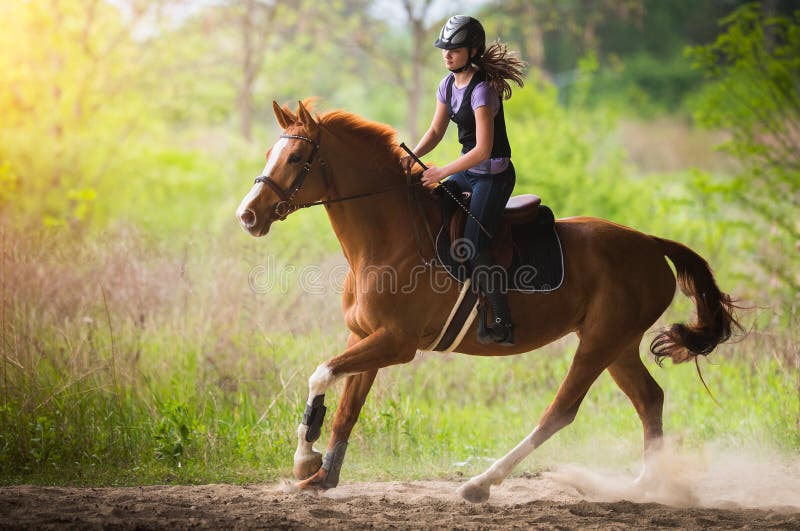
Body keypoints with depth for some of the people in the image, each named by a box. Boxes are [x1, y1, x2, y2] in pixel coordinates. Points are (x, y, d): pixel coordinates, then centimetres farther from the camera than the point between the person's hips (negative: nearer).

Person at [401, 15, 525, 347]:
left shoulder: (481, 90, -23)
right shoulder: (449, 84, 4)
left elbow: (483, 149, -26)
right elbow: (436, 131, 11)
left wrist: (442, 173, -22)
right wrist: (413, 157, -7)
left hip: (494, 175, -9)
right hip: (469, 170, 9)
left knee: (473, 248, -16)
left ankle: (503, 324, -10)